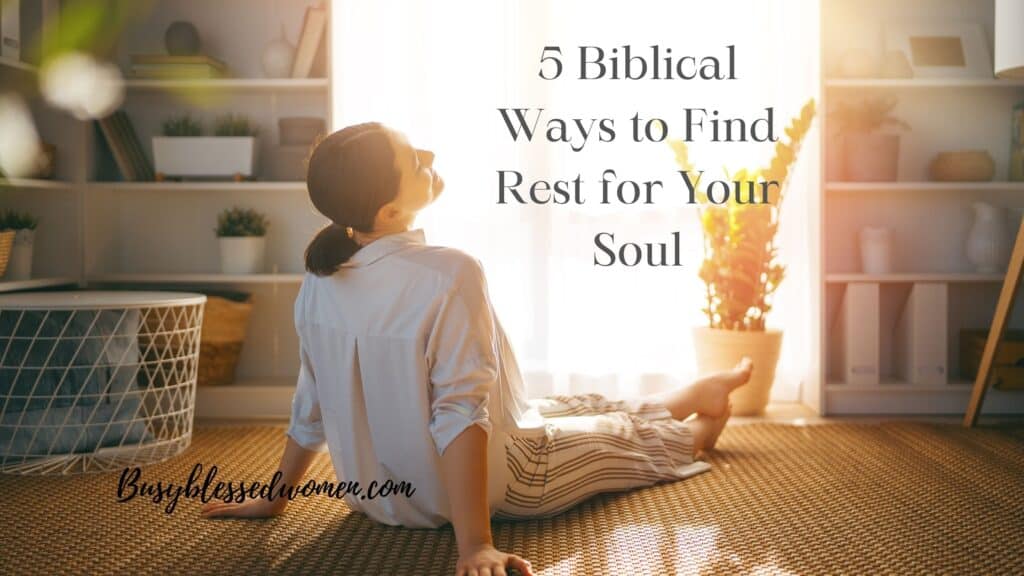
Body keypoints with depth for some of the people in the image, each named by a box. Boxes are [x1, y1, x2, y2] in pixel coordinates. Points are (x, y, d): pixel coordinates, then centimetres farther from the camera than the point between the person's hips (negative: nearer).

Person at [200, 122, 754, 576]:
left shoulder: (321, 277, -10)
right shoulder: (450, 274, -31)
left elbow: (311, 406, -2)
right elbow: (460, 412, -34)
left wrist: (275, 498, 10)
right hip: (493, 486, -7)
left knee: (572, 408, 29)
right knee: (623, 433, 23)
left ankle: (701, 393, 55)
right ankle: (697, 431, 58)